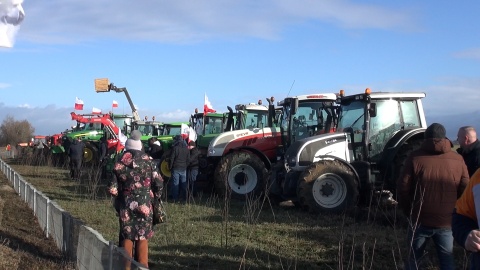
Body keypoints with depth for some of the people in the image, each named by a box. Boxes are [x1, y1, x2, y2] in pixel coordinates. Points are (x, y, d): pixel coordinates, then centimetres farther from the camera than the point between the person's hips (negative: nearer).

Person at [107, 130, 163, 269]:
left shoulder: (119, 164, -3)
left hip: (125, 206, 1)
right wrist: (155, 196, 11)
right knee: (142, 237, 7)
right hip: (144, 205, -1)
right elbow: (159, 183, -6)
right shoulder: (148, 161, -4)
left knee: (127, 237, 11)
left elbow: (112, 189, -5)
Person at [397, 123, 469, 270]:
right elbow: (465, 191, 1)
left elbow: (403, 188, -6)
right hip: (447, 221, 1)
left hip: (420, 220, -1)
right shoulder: (458, 159, 1)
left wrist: (409, 212, 7)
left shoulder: (415, 157, -5)